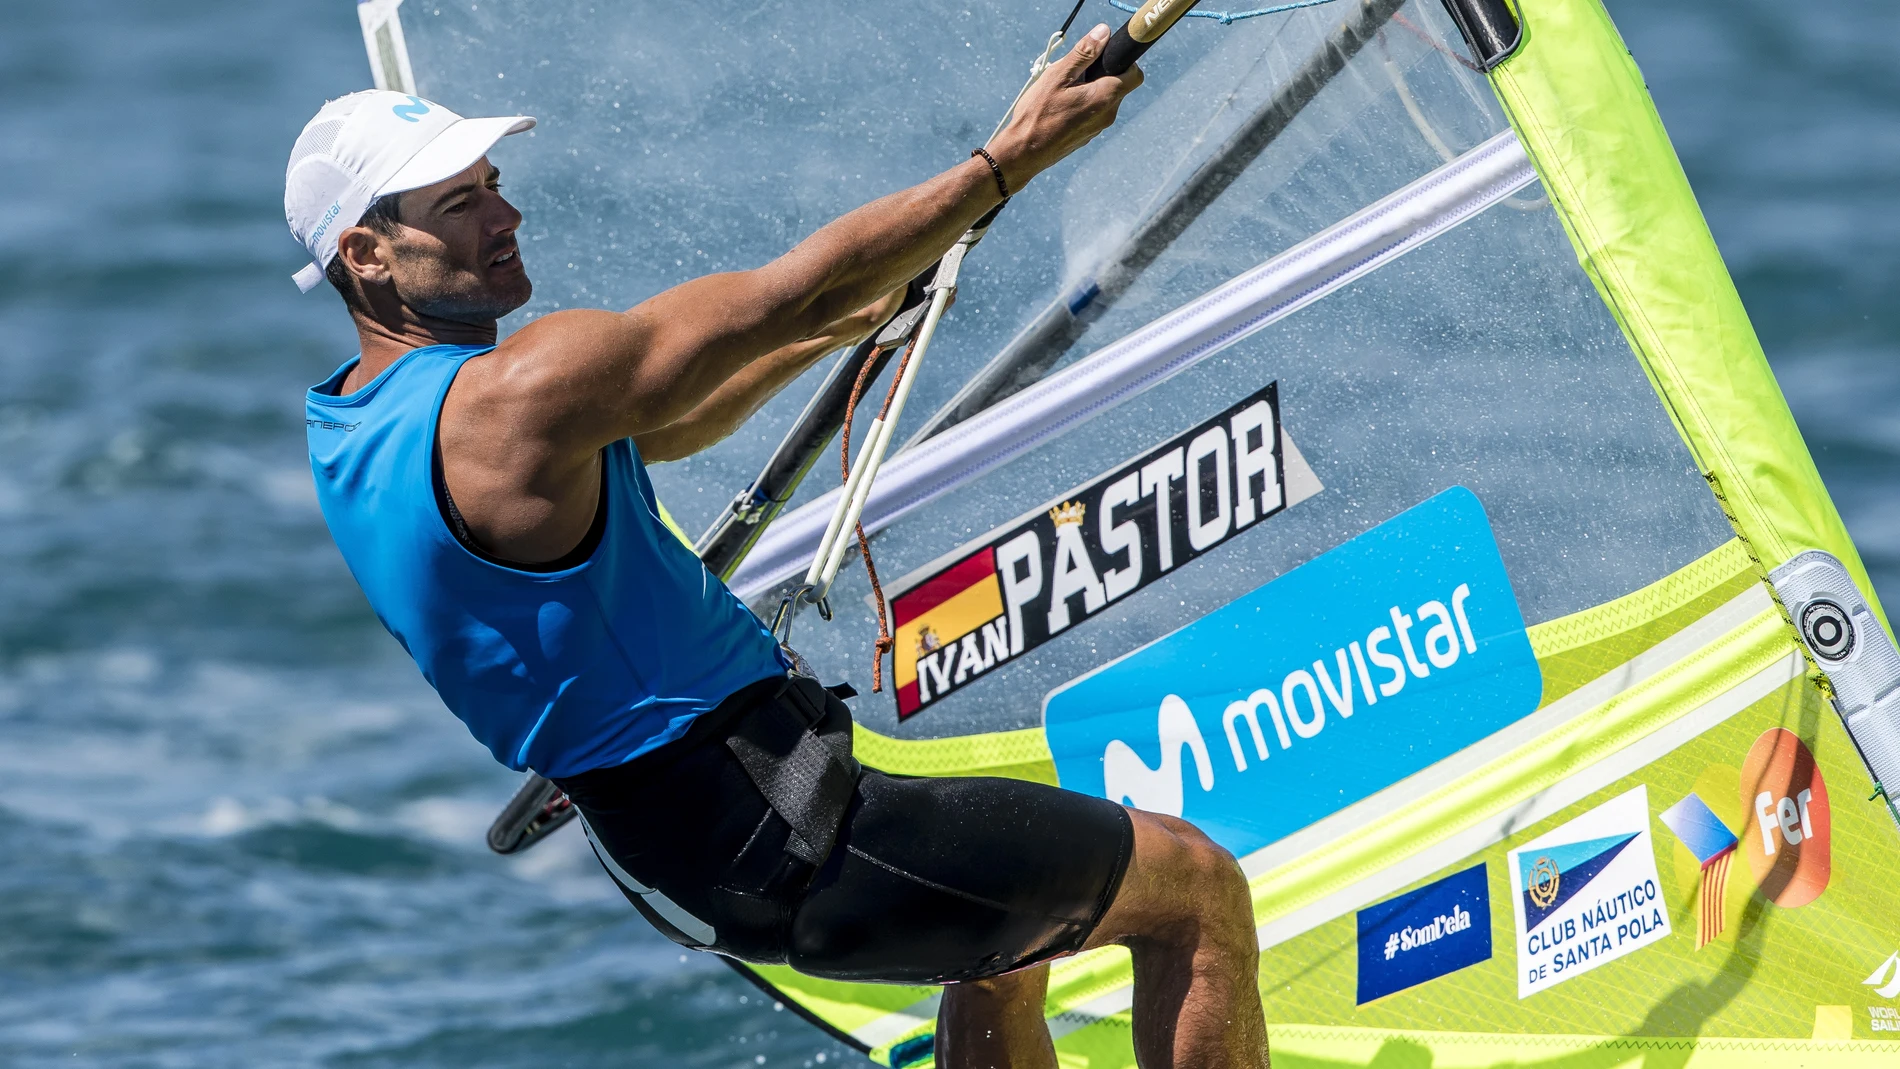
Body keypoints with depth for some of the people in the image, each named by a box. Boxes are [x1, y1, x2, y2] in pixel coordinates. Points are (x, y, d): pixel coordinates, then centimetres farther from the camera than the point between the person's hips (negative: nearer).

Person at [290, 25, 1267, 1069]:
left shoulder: (346, 425, 7)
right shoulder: (525, 393, -24)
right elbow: (794, 290, -22)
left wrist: (828, 334, 26)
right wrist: (1012, 155, -15)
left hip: (666, 853, 10)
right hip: (770, 840, -10)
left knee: (1009, 951, 32)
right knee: (1199, 891, 0)